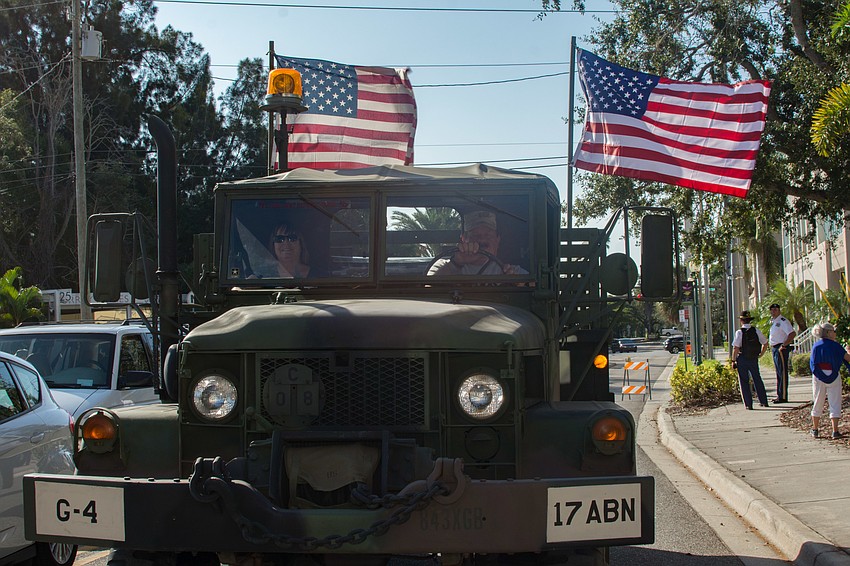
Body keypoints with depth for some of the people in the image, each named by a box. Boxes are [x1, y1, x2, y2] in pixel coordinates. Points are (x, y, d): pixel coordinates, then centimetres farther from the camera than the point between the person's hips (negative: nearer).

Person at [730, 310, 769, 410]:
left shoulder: (739, 332, -13)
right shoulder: (756, 331, 0)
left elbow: (736, 348, -17)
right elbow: (765, 343, 8)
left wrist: (734, 360, -8)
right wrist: (760, 354, 19)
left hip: (742, 360, -4)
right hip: (754, 359, 4)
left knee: (744, 382, 5)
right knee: (757, 380, 19)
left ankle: (748, 404, 3)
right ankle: (763, 401, 24)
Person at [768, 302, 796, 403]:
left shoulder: (783, 321, -13)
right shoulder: (772, 321, 16)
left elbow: (792, 334, -23)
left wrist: (784, 345, -23)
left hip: (781, 349, -10)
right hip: (774, 348, 10)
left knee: (782, 372, -9)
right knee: (778, 373, 14)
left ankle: (783, 396, -9)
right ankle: (779, 395, 20)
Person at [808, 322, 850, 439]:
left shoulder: (816, 346, 4)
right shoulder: (835, 346, -8)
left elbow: (813, 363, 10)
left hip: (818, 377, 3)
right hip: (833, 377, -3)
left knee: (817, 404, 13)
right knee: (835, 404, 2)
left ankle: (815, 430, 18)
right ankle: (835, 431, -2)